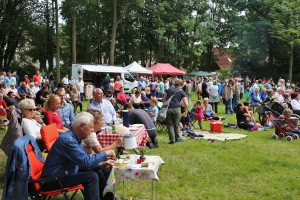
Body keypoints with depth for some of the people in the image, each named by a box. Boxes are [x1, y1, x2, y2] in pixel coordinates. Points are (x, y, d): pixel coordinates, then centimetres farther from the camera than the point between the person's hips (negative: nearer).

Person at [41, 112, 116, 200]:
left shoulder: (75, 138, 5)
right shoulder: (67, 139, -25)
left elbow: (84, 162, 13)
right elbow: (86, 162, -27)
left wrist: (101, 165, -2)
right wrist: (105, 154, -14)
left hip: (65, 173, 10)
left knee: (98, 172, 7)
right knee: (92, 176, -20)